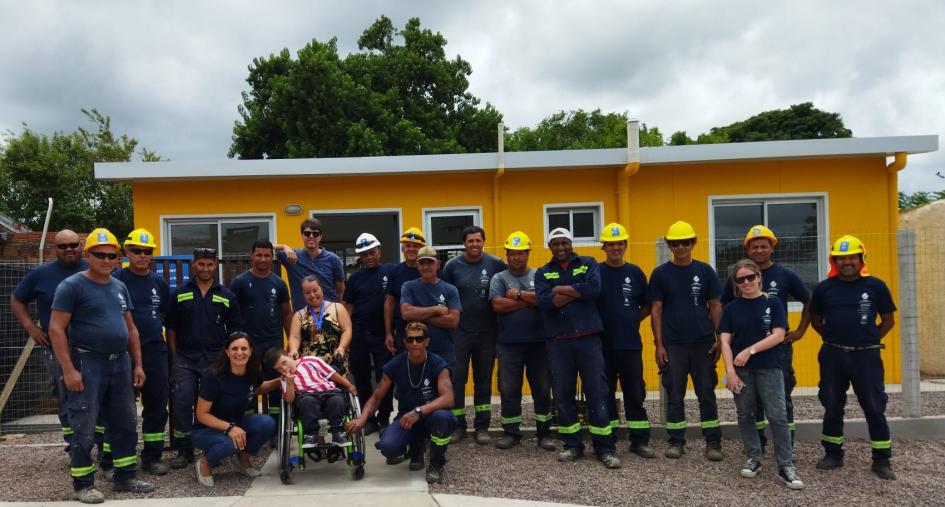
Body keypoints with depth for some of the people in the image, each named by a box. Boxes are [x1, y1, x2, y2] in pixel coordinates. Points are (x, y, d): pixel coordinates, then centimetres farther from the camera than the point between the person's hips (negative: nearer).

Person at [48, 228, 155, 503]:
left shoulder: (120, 287, 12)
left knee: (125, 424, 12)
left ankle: (125, 477, 23)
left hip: (121, 363, 7)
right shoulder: (72, 286, -7)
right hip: (87, 363, -7)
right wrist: (68, 369, -17)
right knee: (84, 429, 0)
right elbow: (56, 329, -12)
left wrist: (137, 364, 11)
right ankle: (83, 485, 12)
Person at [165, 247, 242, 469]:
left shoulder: (227, 296, 7)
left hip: (216, 358, 0)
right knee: (181, 404, -3)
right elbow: (171, 327, 9)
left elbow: (234, 330, 10)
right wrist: (175, 356, 2)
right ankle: (184, 450, 10)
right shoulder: (180, 293, 7)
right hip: (185, 359, 0)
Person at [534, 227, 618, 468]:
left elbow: (594, 288, -13)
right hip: (558, 341, 2)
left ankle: (604, 447, 7)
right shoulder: (542, 273, 10)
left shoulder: (588, 264, 8)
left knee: (597, 392, -1)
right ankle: (572, 445, 18)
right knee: (563, 394, 5)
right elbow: (545, 302, -9)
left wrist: (560, 289, -7)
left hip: (588, 338, -1)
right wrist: (578, 291, -9)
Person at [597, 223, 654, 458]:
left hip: (631, 344, 1)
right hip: (603, 344, -1)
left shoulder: (635, 273, 6)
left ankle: (639, 441, 15)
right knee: (606, 393, 6)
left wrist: (632, 320, 2)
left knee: (635, 394, 5)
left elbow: (647, 306, 12)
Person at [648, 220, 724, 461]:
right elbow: (656, 311, 2)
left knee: (707, 394, 5)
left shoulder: (705, 271, 5)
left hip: (703, 343, 1)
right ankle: (676, 441, 15)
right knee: (674, 395, 5)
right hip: (673, 344, 0)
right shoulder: (660, 273, 2)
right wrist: (659, 345, -3)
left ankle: (713, 442, 13)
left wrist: (719, 339, 0)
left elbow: (715, 307, 6)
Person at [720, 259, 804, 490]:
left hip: (769, 368, -2)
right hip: (741, 370, 2)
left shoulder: (773, 303, 0)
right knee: (745, 416, 9)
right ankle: (754, 458, 23)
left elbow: (778, 335, -7)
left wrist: (750, 350, -14)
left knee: (778, 416, -4)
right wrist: (730, 370, -10)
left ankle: (786, 466, 2)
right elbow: (725, 341, 0)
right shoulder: (731, 308, 5)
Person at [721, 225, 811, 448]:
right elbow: (724, 308, 12)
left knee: (782, 398, 1)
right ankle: (756, 444, 23)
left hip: (779, 344, -1)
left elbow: (809, 302, 10)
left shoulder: (786, 275, 0)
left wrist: (800, 331, 4)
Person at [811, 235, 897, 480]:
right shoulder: (824, 288, 2)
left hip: (866, 356, -1)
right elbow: (816, 321, 14)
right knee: (832, 407, 9)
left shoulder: (875, 286, -1)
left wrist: (870, 340, 3)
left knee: (875, 407, 2)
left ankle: (882, 460, 14)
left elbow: (888, 320, 8)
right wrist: (834, 339, 6)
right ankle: (833, 454, 23)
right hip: (833, 356, 2)